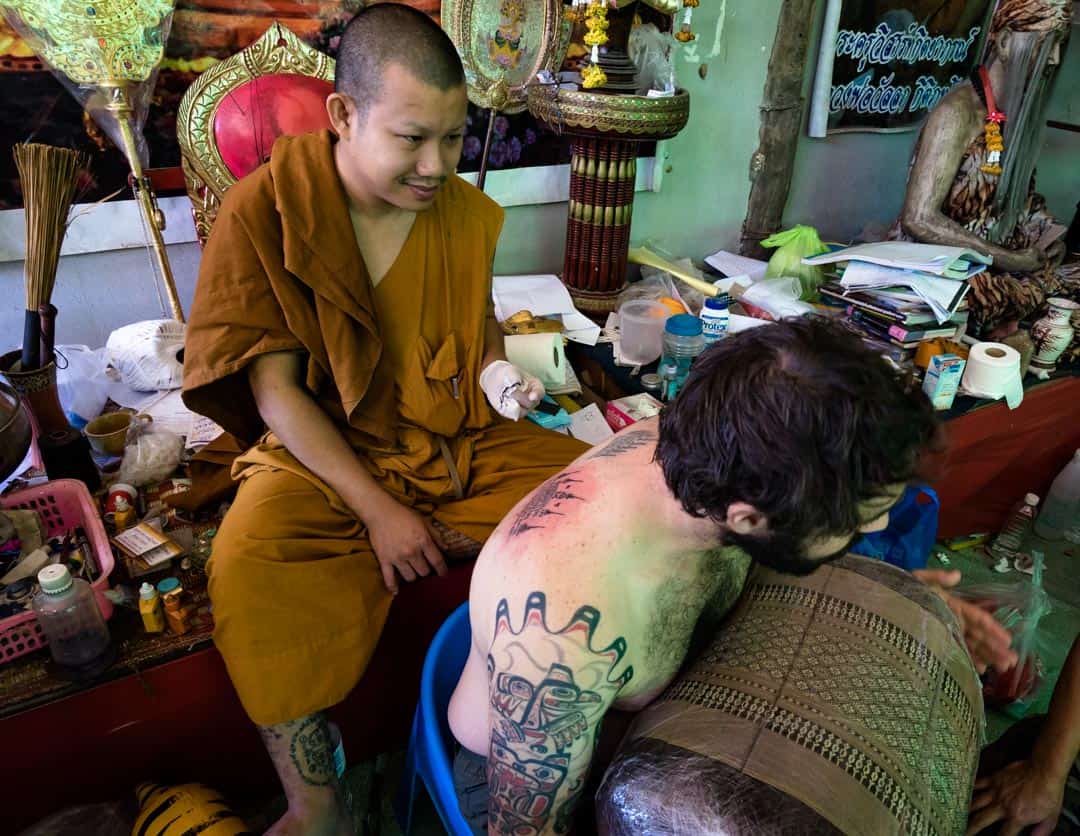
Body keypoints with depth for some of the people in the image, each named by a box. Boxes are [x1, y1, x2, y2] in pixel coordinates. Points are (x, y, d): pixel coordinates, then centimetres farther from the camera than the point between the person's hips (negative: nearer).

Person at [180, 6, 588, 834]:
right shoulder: (263, 212, -11)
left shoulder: (465, 209, 1)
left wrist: (498, 371, -8)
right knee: (249, 565, -33)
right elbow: (275, 389, -13)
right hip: (328, 455, -3)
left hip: (465, 442, 4)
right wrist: (377, 511, -19)